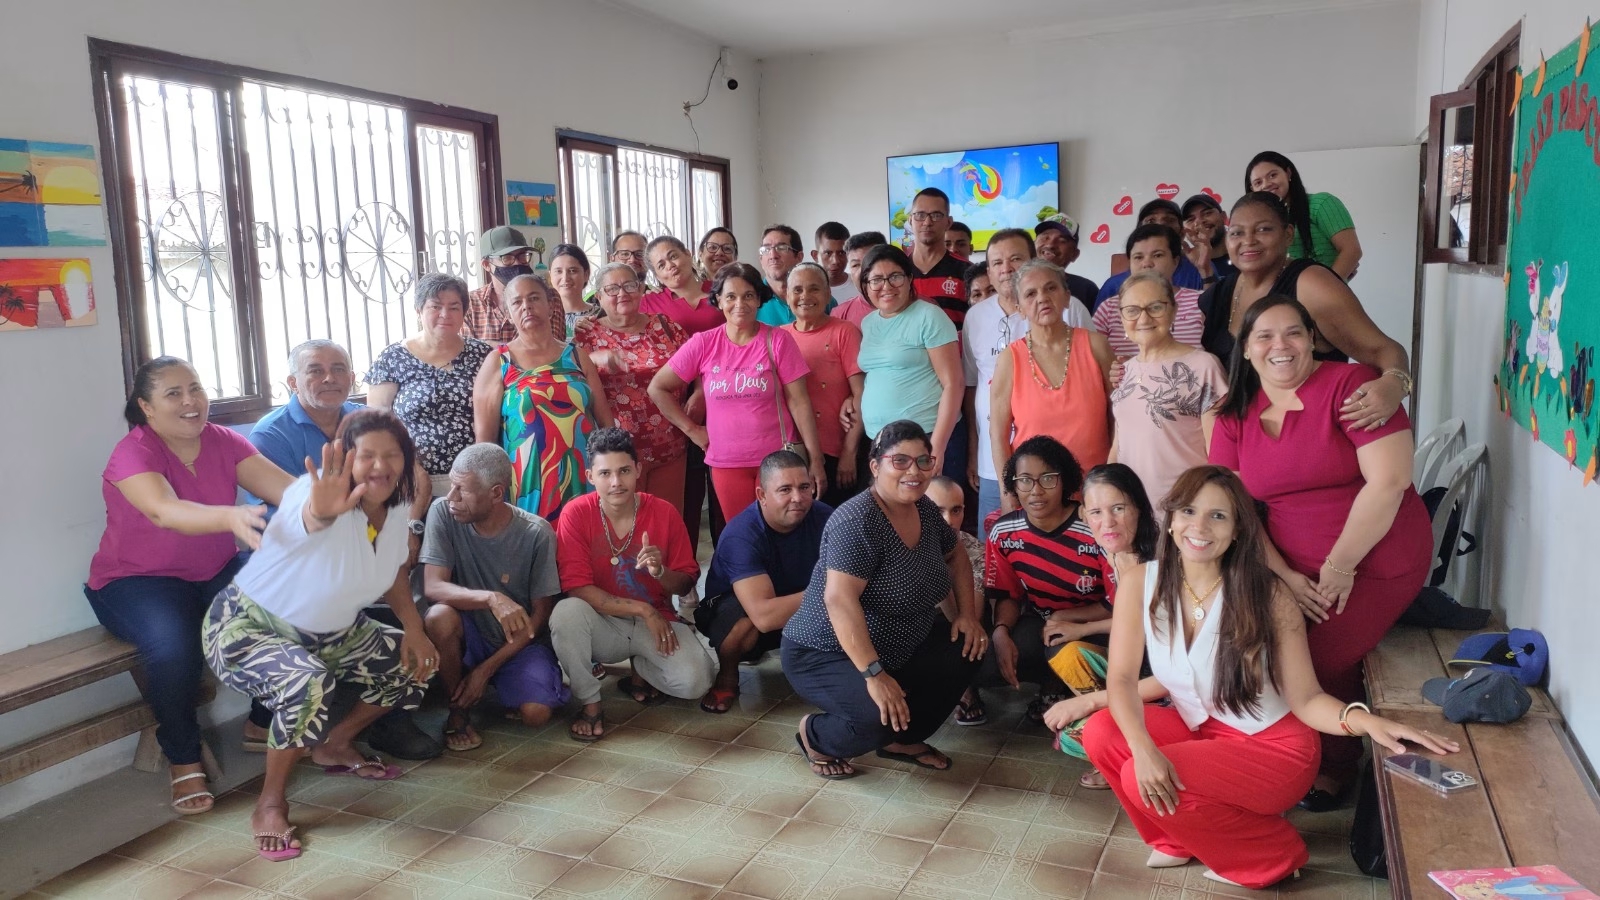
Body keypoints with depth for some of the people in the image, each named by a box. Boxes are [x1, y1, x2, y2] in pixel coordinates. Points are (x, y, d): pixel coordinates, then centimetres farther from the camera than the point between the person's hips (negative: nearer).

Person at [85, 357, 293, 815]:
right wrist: (232, 517, -59)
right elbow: (165, 511, -39)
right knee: (174, 646, -34)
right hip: (137, 580, -4)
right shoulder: (132, 454, -18)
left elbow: (286, 486, -20)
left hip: (216, 572, 4)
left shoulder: (225, 442, -4)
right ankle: (183, 761, -9)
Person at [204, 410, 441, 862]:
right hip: (248, 626, -8)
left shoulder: (395, 509, -8)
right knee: (309, 685, -35)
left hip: (328, 633, 8)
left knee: (414, 663, 6)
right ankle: (270, 803, -12)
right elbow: (311, 517, -57)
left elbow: (394, 570, 10)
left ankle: (336, 745, 24)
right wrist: (322, 510, -81)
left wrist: (414, 629, -2)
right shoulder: (321, 496, -30)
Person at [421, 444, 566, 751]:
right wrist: (490, 598, -40)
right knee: (439, 617, -32)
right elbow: (433, 587, -21)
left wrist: (486, 669, -14)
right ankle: (459, 711, -7)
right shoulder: (443, 513, -14)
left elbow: (540, 615, -10)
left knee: (536, 714, -25)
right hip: (469, 635, 1)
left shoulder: (537, 534, -18)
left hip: (521, 642, -1)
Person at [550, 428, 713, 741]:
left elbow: (685, 583, 0)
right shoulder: (576, 515, -12)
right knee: (566, 613, -35)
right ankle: (590, 704, -11)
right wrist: (643, 610, -22)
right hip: (602, 625, -1)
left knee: (694, 680, -25)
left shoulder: (665, 513, -7)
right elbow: (577, 588, -18)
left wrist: (660, 571, -24)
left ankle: (642, 672, 12)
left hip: (657, 621, 1)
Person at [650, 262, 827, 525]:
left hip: (777, 458, -1)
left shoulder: (778, 340, -4)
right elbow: (657, 388, 5)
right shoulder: (703, 343, -2)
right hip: (726, 462, 1)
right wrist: (692, 429, 1)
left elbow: (798, 401, -5)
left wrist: (815, 459, -7)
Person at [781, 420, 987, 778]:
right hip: (825, 654, -8)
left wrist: (968, 614, 4)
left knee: (968, 649, -1)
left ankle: (904, 740, 13)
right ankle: (815, 736, 4)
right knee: (881, 717, -30)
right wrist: (873, 675, -38)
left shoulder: (925, 510, 0)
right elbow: (840, 599, -34)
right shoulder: (857, 520, -26)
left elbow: (955, 556, 18)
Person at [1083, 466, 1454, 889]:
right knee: (1101, 733, -19)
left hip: (1271, 747, -5)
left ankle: (1272, 853, 1)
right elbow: (1122, 677, -13)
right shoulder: (1142, 581, -11)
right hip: (1196, 727, 5)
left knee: (1143, 782, -25)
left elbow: (1305, 700, -16)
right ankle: (1180, 839, 8)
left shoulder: (1267, 596, -19)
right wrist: (1143, 748, -30)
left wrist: (1366, 721, -37)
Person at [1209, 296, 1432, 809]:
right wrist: (1284, 575, -10)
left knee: (1320, 664, -9)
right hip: (1294, 570, 5)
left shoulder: (1350, 384, -14)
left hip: (1374, 564, -5)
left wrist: (1340, 566, -16)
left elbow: (1388, 480, -20)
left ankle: (1336, 766, 22)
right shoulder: (1235, 416, 3)